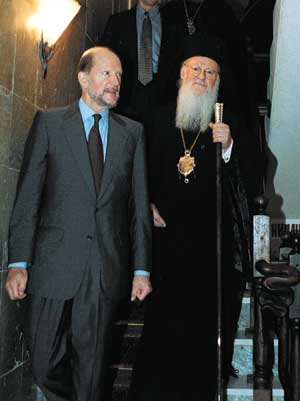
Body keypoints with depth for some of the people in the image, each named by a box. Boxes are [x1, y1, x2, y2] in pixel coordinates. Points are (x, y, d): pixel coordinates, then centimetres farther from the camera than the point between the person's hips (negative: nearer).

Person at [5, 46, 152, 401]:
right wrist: (18, 263, -8)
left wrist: (141, 268, 3)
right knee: (45, 365, 5)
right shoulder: (49, 123, 5)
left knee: (92, 367, 9)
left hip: (107, 269, 1)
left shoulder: (132, 132, 11)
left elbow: (139, 203, 8)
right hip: (54, 264, -1)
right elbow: (27, 196, 0)